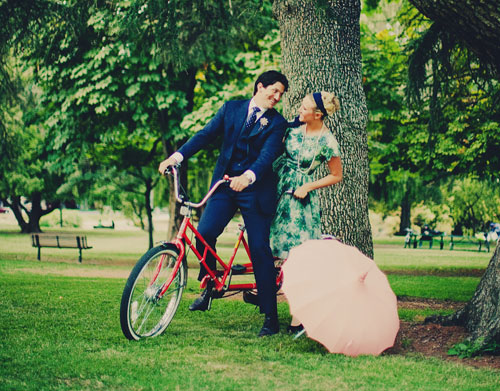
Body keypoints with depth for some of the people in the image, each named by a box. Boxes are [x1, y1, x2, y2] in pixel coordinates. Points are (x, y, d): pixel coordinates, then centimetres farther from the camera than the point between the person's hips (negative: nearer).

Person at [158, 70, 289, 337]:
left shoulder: (276, 122, 2)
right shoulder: (231, 108, 11)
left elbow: (268, 155, -13)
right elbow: (206, 135, 4)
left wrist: (247, 177, -33)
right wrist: (176, 156, -11)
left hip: (255, 189, -2)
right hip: (225, 185, 2)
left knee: (260, 249, -5)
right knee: (204, 233, -16)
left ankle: (270, 317, 3)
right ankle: (209, 286, 12)